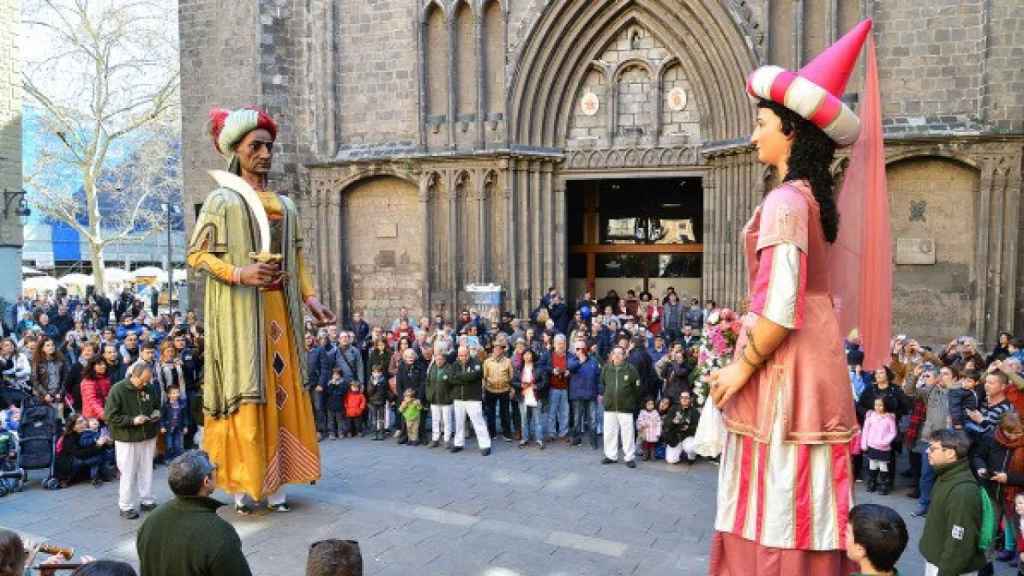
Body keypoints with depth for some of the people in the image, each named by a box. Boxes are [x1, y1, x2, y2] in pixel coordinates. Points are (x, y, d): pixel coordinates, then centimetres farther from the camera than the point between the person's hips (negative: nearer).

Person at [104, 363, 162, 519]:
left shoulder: (149, 389, 3)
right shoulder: (118, 389, -13)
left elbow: (157, 405, 21)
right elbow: (110, 416, -14)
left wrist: (156, 413, -2)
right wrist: (132, 420, -21)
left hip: (148, 437, 5)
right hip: (127, 439, -5)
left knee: (147, 471, 13)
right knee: (128, 473, 1)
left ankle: (147, 501, 26)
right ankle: (126, 506, 13)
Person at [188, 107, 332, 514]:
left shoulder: (285, 205, 15)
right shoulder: (222, 200, -2)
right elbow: (196, 254, -6)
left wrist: (310, 297, 7)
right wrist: (239, 273, -19)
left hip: (279, 311, 5)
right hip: (240, 312, -5)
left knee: (280, 391, 4)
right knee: (244, 392, -5)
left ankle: (274, 482, 12)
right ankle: (241, 485, 4)